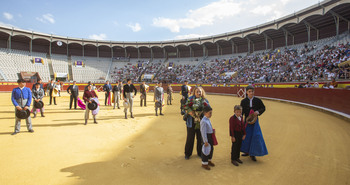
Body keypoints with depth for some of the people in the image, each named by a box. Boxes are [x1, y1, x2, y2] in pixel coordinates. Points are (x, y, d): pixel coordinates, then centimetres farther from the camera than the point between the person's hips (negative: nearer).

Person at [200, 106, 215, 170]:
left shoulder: (208, 119, 5)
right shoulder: (203, 121, -24)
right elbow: (203, 132, -25)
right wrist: (205, 141, -23)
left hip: (210, 136, 10)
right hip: (206, 136, -10)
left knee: (211, 148, 21)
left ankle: (209, 160, 42)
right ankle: (204, 163, 23)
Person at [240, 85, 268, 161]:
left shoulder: (257, 100, -3)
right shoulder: (243, 101, -2)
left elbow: (263, 108, 6)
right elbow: (241, 111, 0)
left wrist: (258, 112, -14)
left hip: (254, 120, -1)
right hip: (247, 120, 1)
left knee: (255, 137, -1)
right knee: (246, 136, 10)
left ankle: (252, 154, 12)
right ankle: (247, 151, 29)